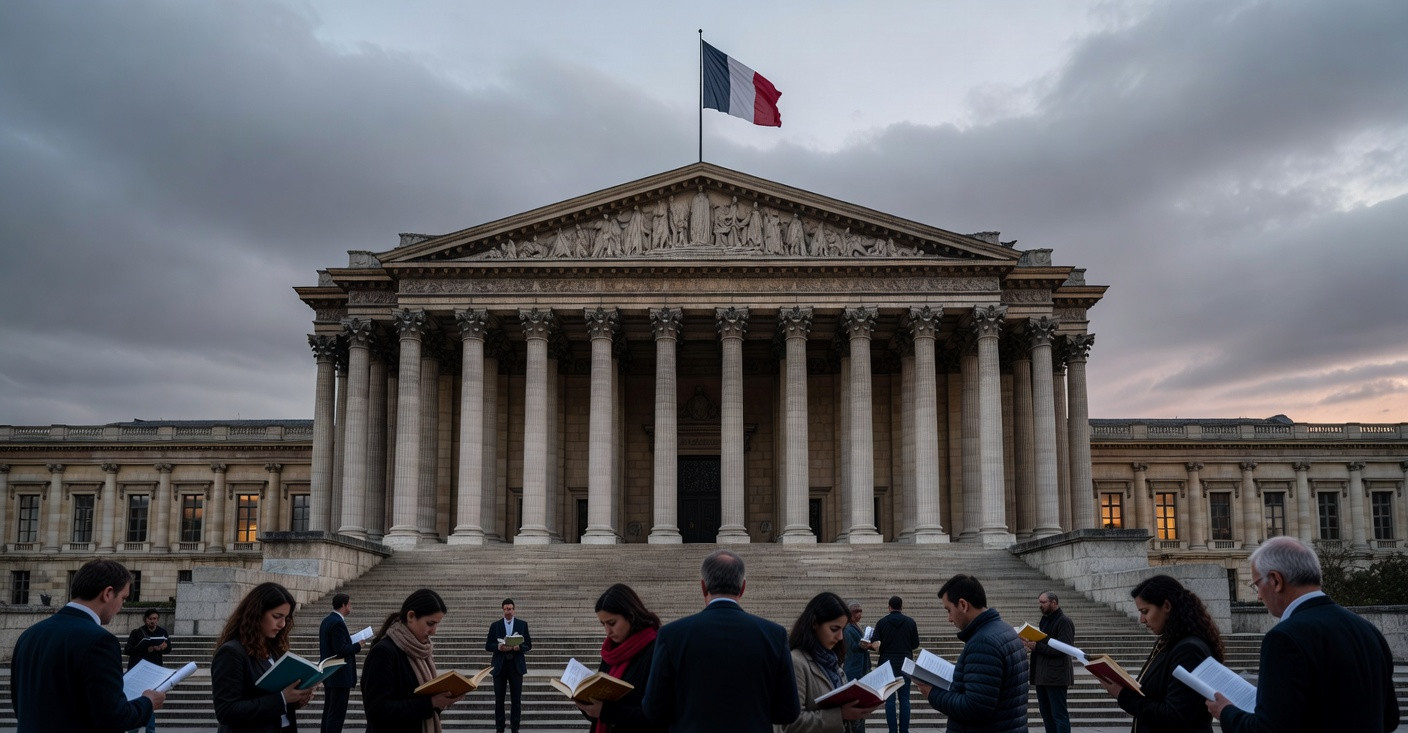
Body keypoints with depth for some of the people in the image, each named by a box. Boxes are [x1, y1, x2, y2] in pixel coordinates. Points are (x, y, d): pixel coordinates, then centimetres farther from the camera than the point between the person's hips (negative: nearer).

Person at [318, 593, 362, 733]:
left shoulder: (327, 621, 11)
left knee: (328, 710, 15)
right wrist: (357, 646, -9)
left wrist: (350, 643, 11)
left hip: (329, 674, 10)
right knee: (337, 714, -6)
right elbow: (341, 650, -23)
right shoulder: (338, 623, -19)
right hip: (340, 676, -10)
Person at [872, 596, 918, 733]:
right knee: (904, 699, 5)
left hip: (888, 664, -1)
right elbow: (916, 644, 4)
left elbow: (876, 644, -6)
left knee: (890, 700, 1)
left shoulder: (881, 623, -4)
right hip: (905, 664, 1)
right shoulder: (910, 622, 0)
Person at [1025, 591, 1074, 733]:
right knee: (1046, 715, 13)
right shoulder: (1045, 620, 18)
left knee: (1059, 715, -7)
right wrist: (1030, 644, 3)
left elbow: (1063, 649, -19)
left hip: (1055, 677, -9)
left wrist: (1037, 646, -21)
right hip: (1041, 676, 9)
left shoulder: (1064, 622, -10)